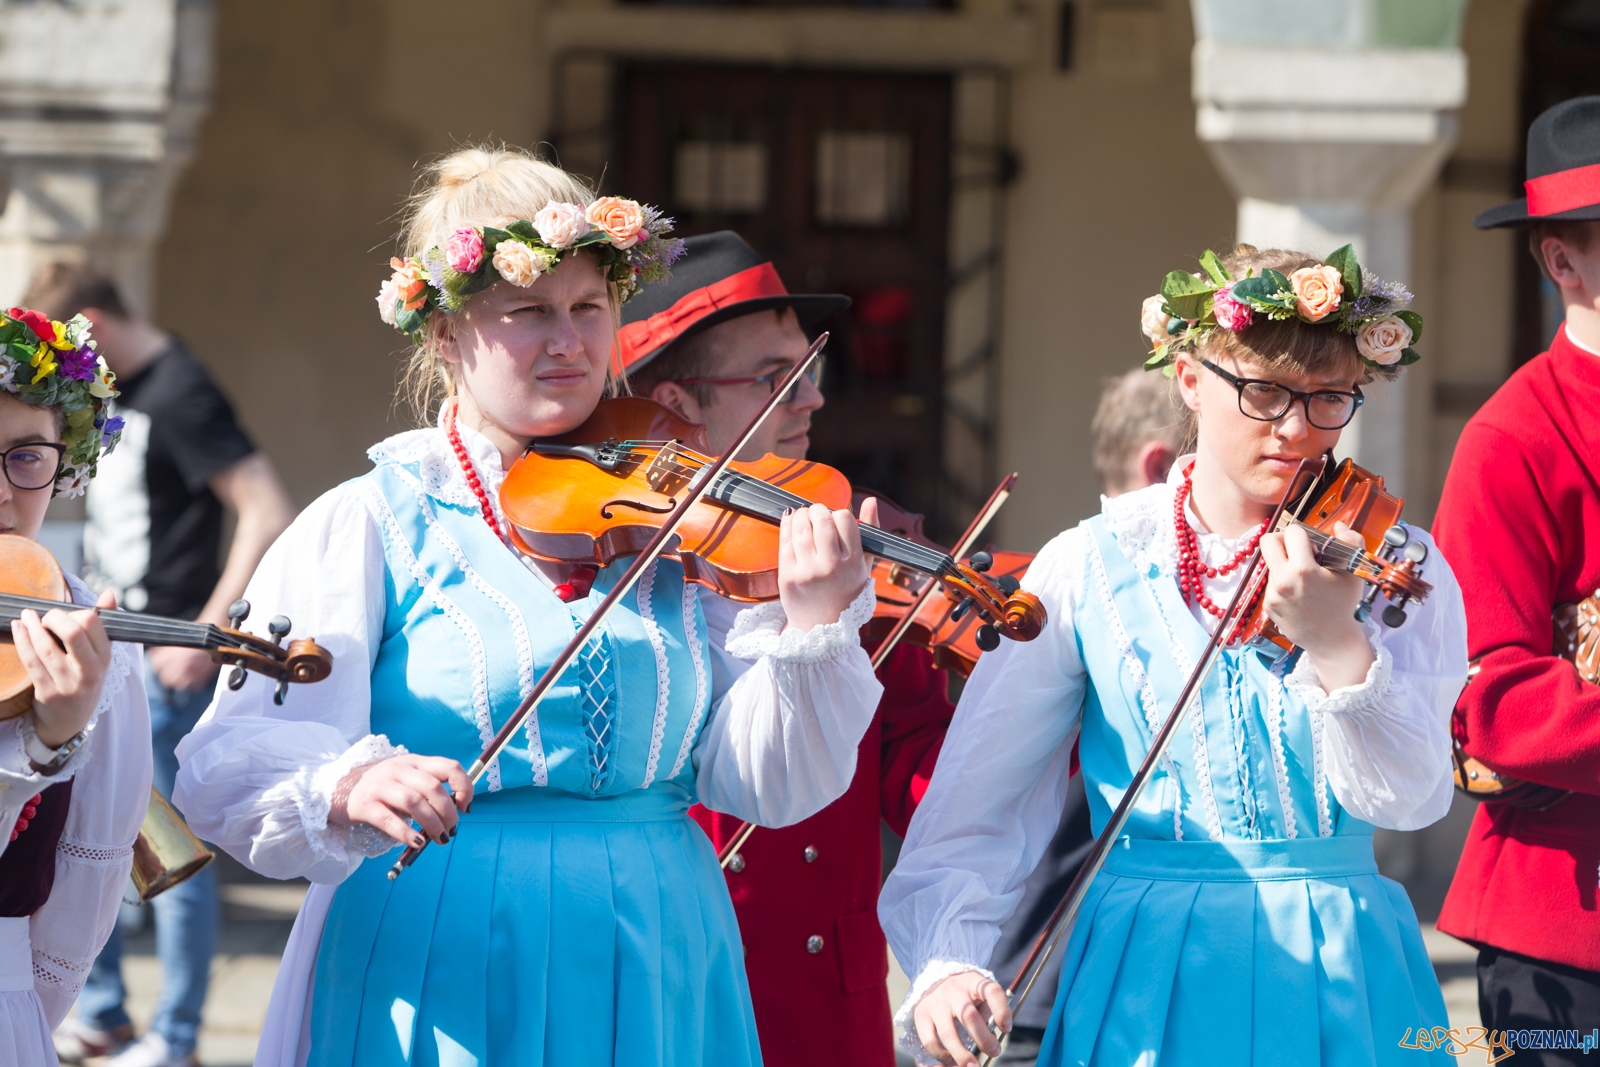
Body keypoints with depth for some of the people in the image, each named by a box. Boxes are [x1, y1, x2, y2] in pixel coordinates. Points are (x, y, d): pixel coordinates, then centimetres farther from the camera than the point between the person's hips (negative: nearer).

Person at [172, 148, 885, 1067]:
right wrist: (347, 785, -35)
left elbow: (757, 782, 0)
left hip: (656, 979, 3)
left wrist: (811, 628, -16)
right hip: (438, 980, -3)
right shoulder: (368, 527, -3)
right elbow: (233, 761, -15)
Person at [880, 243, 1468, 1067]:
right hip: (1144, 980, 0)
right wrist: (949, 960, -17)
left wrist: (1339, 649, -30)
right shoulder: (1092, 566, 0)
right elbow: (980, 796, -2)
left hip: (1337, 982, 0)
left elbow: (1409, 801, -14)